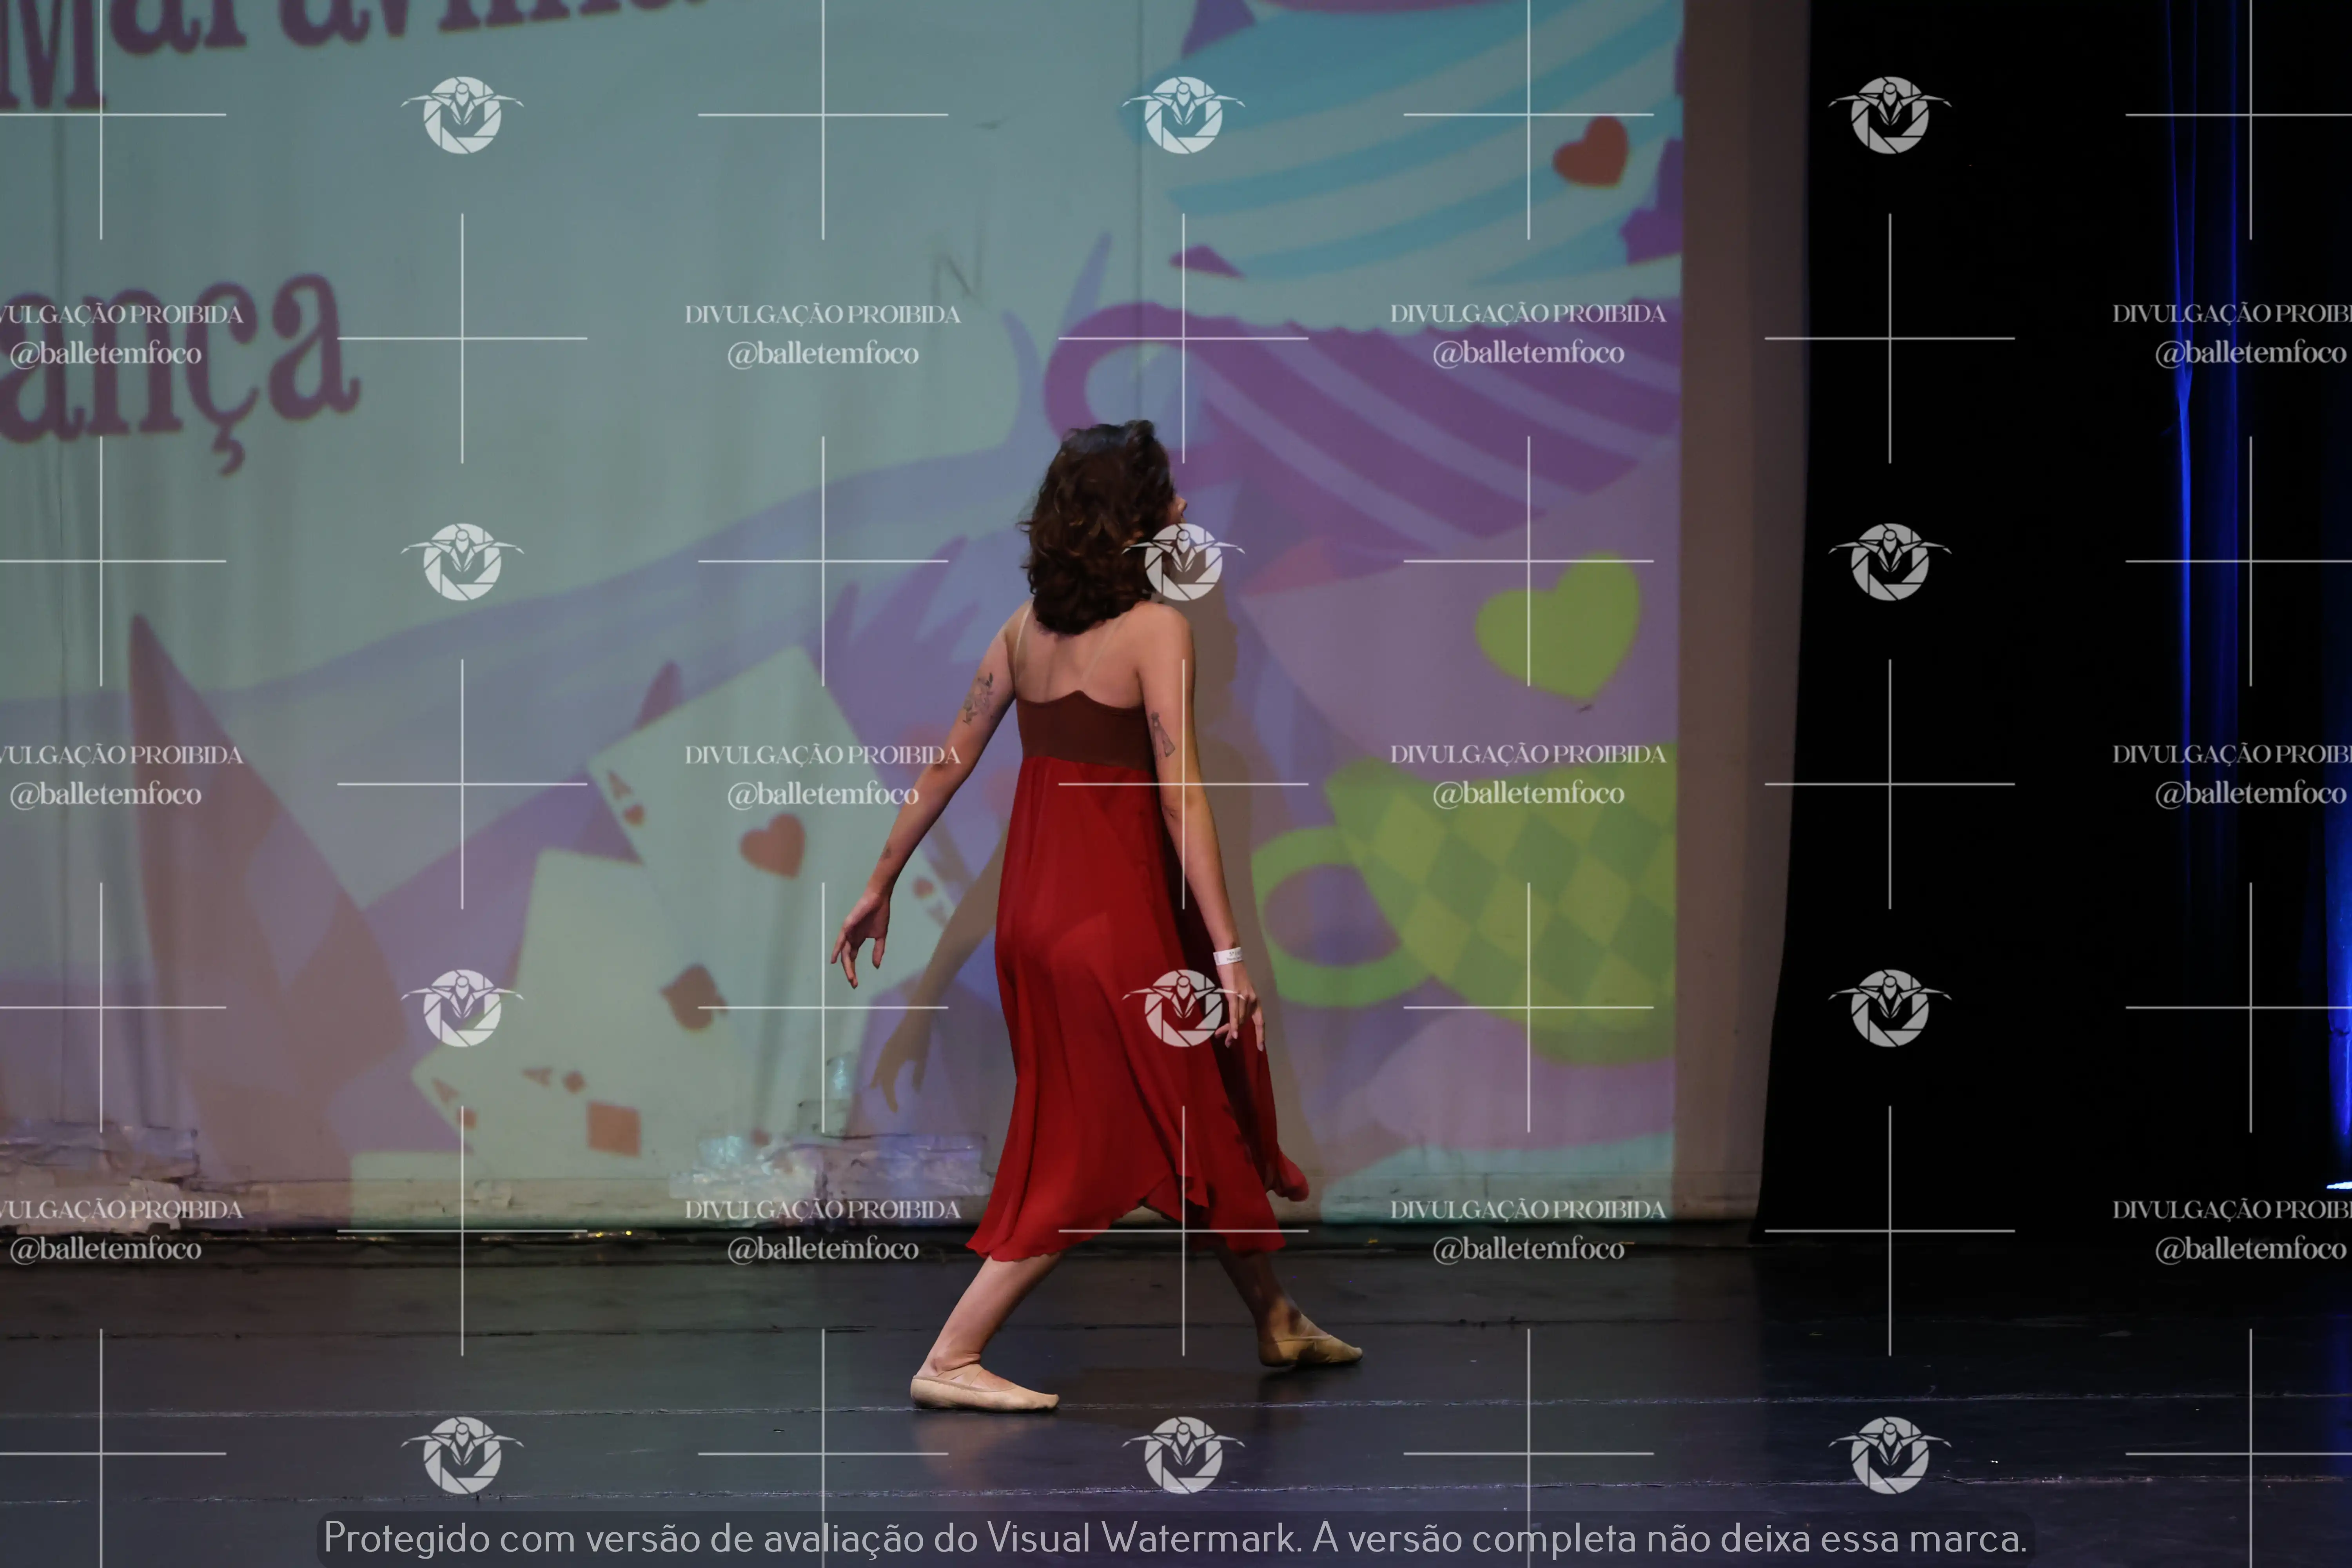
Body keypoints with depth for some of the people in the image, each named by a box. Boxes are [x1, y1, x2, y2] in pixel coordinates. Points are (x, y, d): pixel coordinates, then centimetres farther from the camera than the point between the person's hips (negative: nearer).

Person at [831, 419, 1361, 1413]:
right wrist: (1227, 950, -19)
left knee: (1202, 1113, 20)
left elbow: (949, 763, 7)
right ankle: (951, 1361, -2)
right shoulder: (1154, 629, -15)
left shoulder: (1028, 624, 5)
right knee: (1096, 1153, 1)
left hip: (1034, 906, 8)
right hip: (1111, 912, -8)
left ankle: (1275, 1322, 32)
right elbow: (1180, 798, -19)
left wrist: (880, 885, 15)